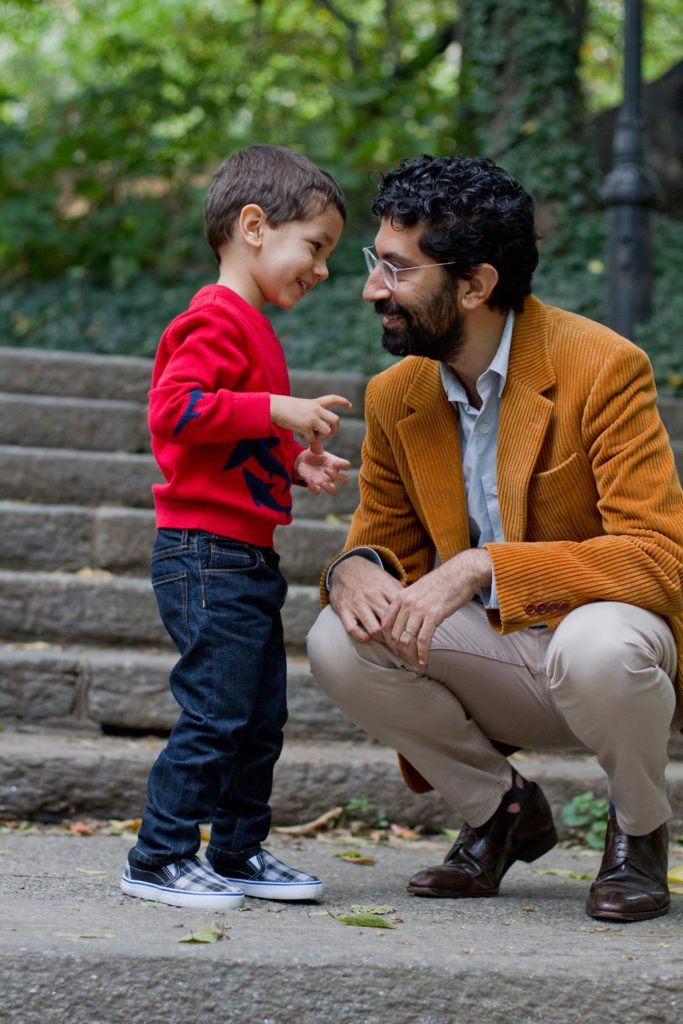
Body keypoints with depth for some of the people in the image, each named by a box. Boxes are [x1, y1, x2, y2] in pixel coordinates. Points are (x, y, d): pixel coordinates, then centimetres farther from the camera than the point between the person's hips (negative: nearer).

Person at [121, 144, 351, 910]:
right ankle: (159, 859, 0)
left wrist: (297, 465, 13)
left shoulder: (251, 328, 20)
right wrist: (277, 411, -23)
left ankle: (238, 853, 23)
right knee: (216, 715, -9)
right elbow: (174, 408, -26)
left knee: (262, 716, 13)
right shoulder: (218, 321, -13)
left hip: (247, 559, 11)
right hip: (207, 554, -11)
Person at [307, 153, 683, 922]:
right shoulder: (395, 397, 0)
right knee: (338, 644, -19)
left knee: (595, 646, -39)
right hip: (500, 667, 5)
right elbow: (384, 537, 10)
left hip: (613, 632, -5)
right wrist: (357, 567, -18)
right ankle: (502, 809, 6)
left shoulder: (603, 368, -19)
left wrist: (482, 567, -33)